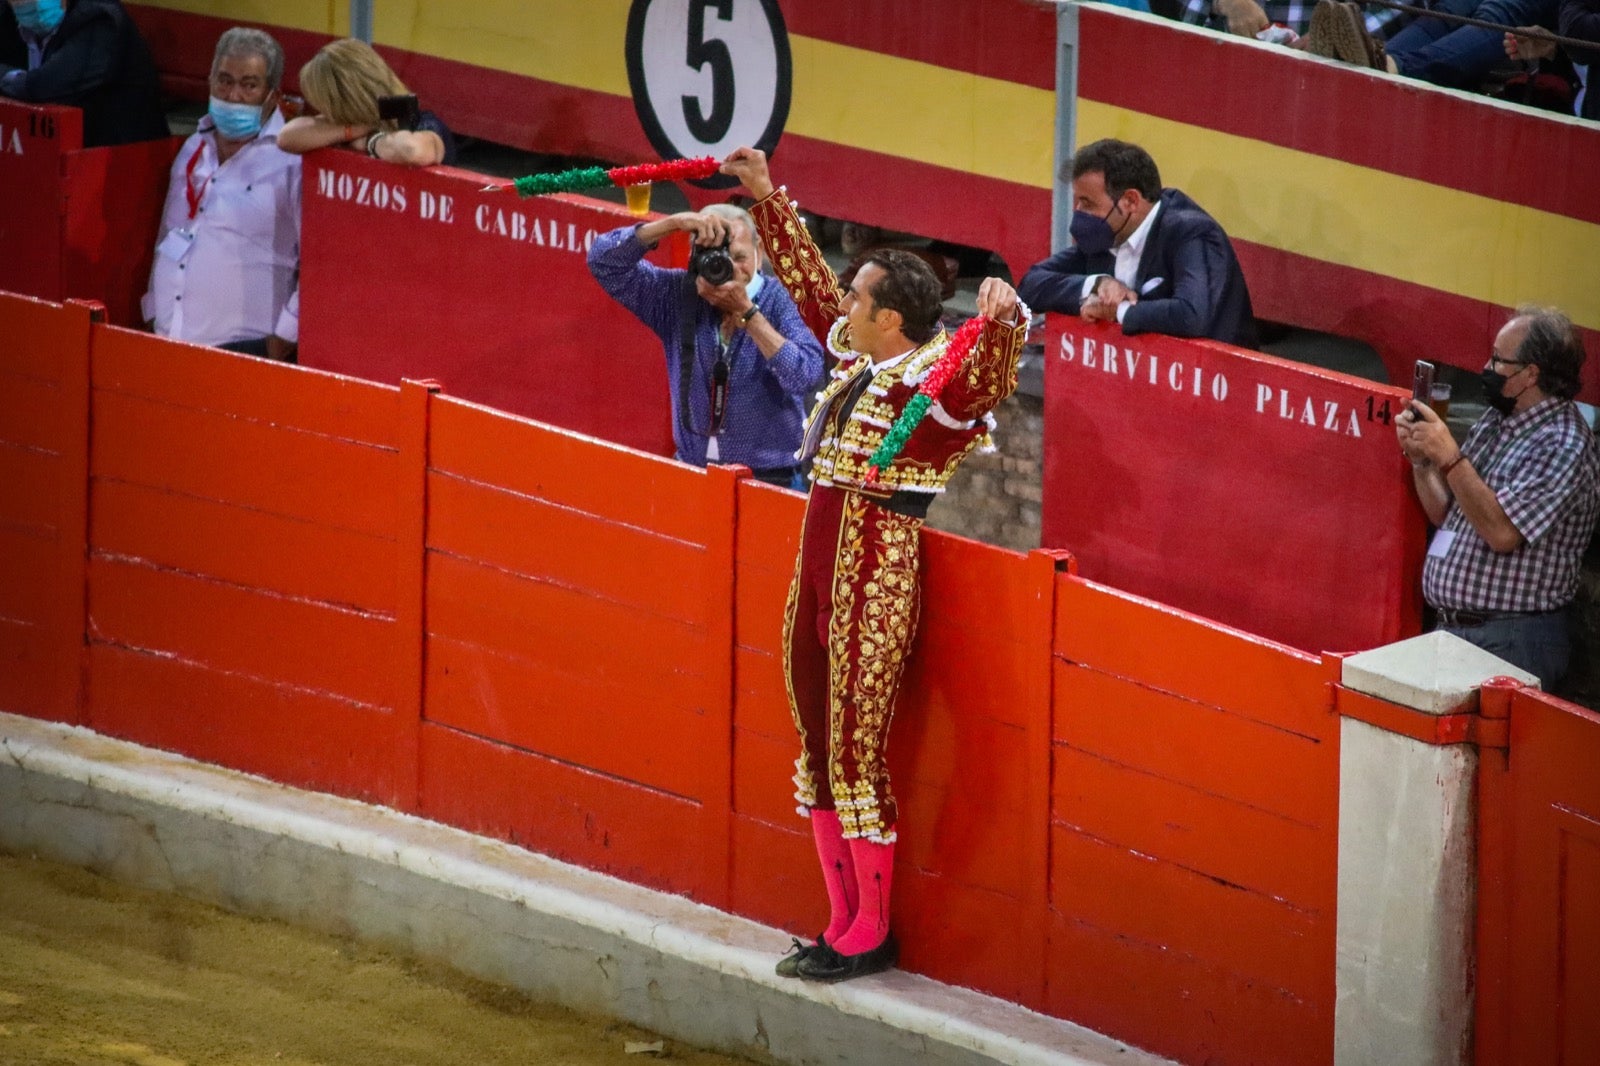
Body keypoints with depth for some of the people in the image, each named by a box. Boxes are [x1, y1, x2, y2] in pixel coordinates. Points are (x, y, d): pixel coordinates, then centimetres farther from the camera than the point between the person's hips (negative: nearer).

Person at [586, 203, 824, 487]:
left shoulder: (779, 301, -6)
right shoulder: (679, 295, 4)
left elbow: (806, 376, -20)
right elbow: (604, 260, -1)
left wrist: (746, 311, -21)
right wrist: (675, 223, -13)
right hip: (693, 472, 3)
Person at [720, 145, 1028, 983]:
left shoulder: (938, 385, -14)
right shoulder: (858, 362, 10)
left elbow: (992, 377, -35)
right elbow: (807, 280, 22)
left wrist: (1003, 322, -55)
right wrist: (767, 198, 24)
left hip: (877, 576, -9)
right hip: (820, 567, 9)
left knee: (856, 749, -4)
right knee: (818, 743, 13)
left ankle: (872, 934, 6)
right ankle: (843, 925, 21)